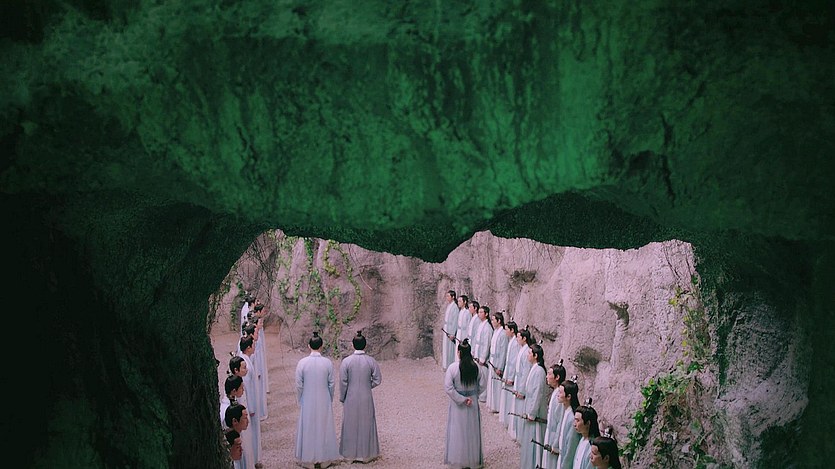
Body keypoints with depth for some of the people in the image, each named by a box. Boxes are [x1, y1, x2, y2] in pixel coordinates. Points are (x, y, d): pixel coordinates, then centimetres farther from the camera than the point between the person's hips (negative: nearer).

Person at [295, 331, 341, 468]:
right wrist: (330, 399, 11)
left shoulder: (302, 362, -12)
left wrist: (300, 400, 8)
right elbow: (331, 384, -4)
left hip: (308, 401, -1)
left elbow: (299, 385, -7)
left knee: (308, 428, 11)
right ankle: (325, 458, 23)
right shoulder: (328, 362, -10)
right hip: (324, 401, 1)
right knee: (324, 427, 13)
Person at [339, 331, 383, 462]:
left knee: (351, 424, 12)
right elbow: (377, 380, -5)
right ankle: (365, 453, 20)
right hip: (366, 398, 1)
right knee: (366, 423, 12)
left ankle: (351, 454, 19)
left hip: (351, 398, 0)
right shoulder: (371, 361, -8)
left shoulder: (346, 361, -11)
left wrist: (342, 398, 5)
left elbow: (343, 382, -8)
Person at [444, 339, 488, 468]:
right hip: (473, 402, 2)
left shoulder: (452, 368, -18)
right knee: (472, 431, 18)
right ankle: (473, 458, 30)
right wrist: (473, 394, 8)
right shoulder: (477, 367, -10)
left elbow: (448, 387, -21)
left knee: (458, 431, 12)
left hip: (457, 404, -2)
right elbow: (482, 385, -4)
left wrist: (462, 399, -15)